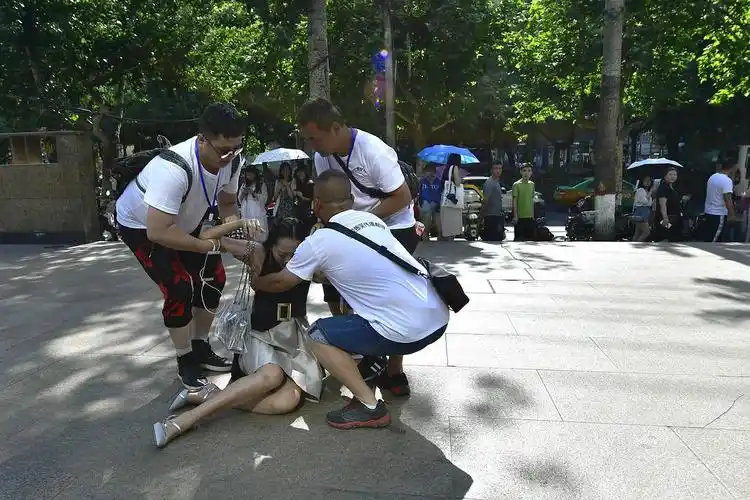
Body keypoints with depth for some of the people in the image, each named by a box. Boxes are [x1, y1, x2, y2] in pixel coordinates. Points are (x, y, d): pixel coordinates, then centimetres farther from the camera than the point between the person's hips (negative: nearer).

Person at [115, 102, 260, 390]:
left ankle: (201, 349, 21)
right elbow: (158, 232, -41)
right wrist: (216, 244, -37)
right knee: (180, 289, -17)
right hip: (141, 226, -6)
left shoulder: (229, 160, -22)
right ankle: (186, 361, 5)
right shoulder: (174, 169, -42)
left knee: (213, 278, 3)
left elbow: (227, 202, -4)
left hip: (184, 223, 7)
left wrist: (234, 220, -26)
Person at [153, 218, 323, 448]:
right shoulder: (259, 253, -8)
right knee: (272, 375, -37)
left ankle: (212, 396, -15)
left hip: (296, 339, 2)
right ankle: (182, 421, -30)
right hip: (262, 335, -2)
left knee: (287, 400, -28)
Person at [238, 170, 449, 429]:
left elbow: (280, 283, 10)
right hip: (438, 317, 8)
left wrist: (254, 281, 31)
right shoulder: (372, 219, 13)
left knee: (319, 335, 7)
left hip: (408, 332, -8)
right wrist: (318, 269, 39)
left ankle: (370, 405, 2)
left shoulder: (318, 242, -5)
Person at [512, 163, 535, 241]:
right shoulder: (516, 184, -7)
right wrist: (515, 216, -14)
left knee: (530, 237, 10)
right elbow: (514, 201, -9)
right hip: (520, 217, -6)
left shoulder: (532, 184, 11)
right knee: (518, 238, -4)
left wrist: (533, 215, 14)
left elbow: (532, 200, 16)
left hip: (530, 217, 6)